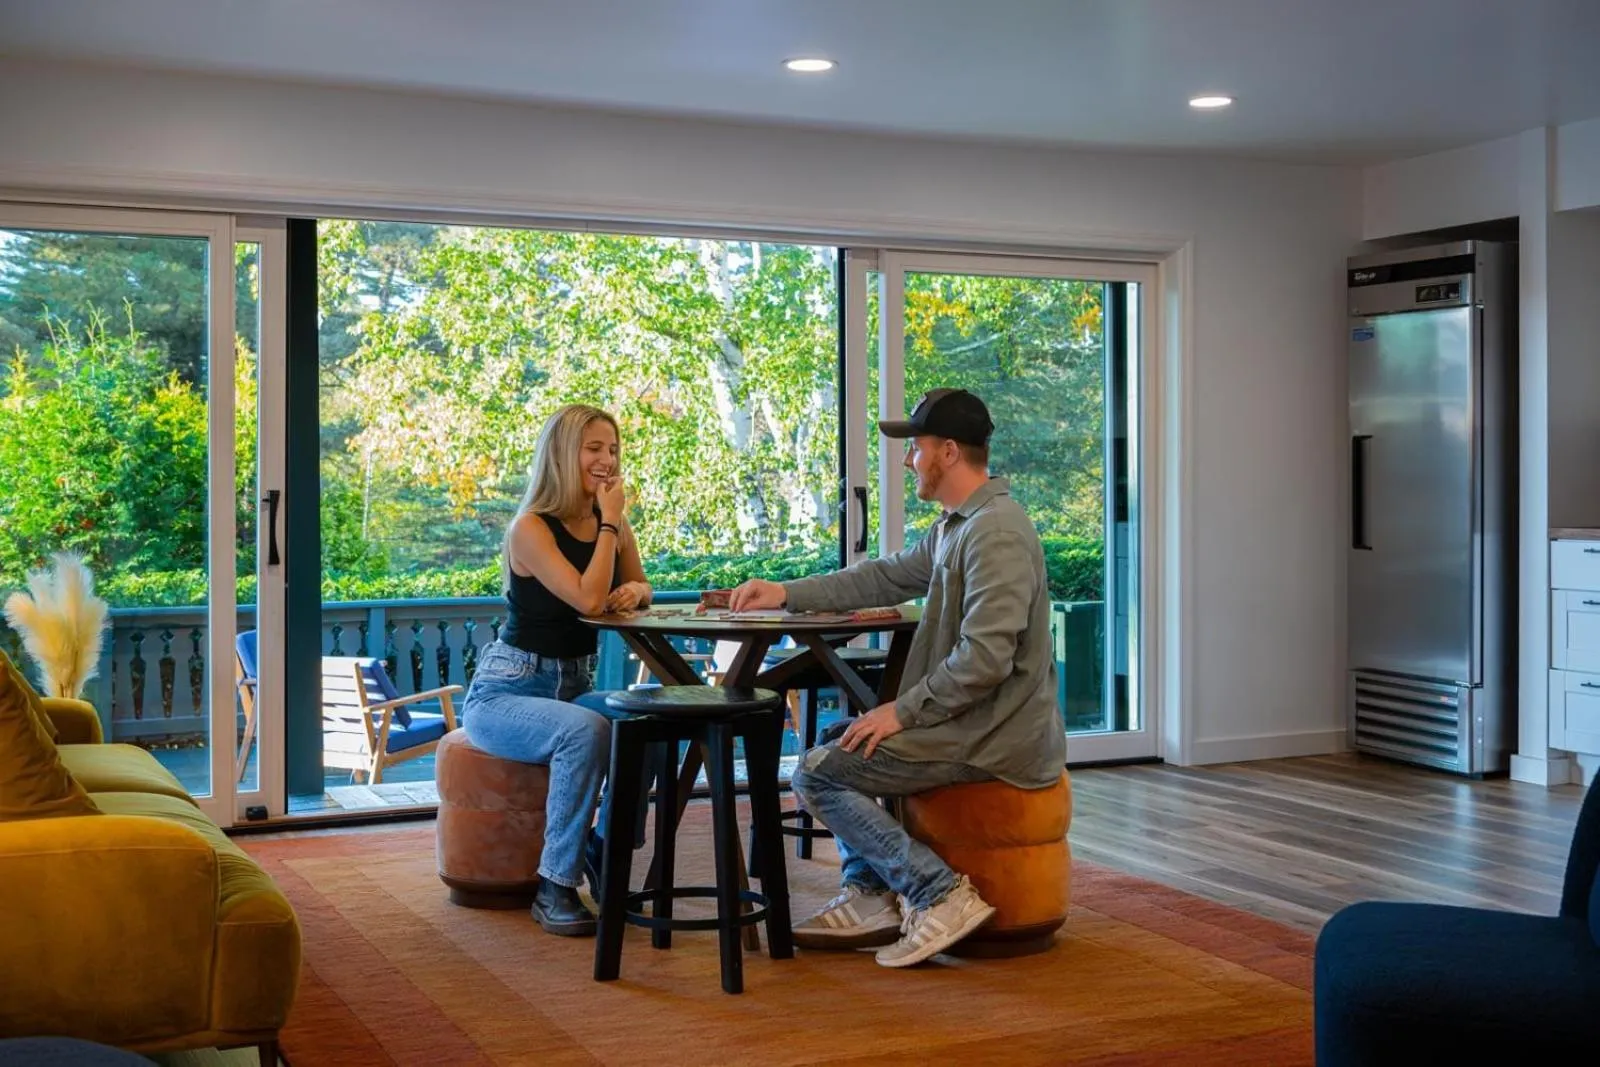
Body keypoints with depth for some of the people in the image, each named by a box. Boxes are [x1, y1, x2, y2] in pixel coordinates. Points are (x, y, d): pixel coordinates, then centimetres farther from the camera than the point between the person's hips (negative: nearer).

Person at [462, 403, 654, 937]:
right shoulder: (531, 528, -15)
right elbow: (588, 600, -27)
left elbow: (640, 589, 19)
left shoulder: (613, 525, 5)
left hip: (574, 687, 6)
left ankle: (606, 853, -2)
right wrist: (609, 522, -17)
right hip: (505, 691, -6)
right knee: (586, 731, -35)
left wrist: (635, 590, -5)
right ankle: (556, 886, -22)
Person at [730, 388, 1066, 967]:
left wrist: (903, 712, -18)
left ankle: (941, 893, -9)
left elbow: (985, 658, -28)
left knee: (815, 773, -7)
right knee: (844, 742, 24)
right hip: (973, 721, 11)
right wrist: (786, 593, 15)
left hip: (995, 739, -11)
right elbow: (886, 577, 20)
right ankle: (868, 895, 15)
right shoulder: (956, 526, 12)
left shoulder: (996, 533, -21)